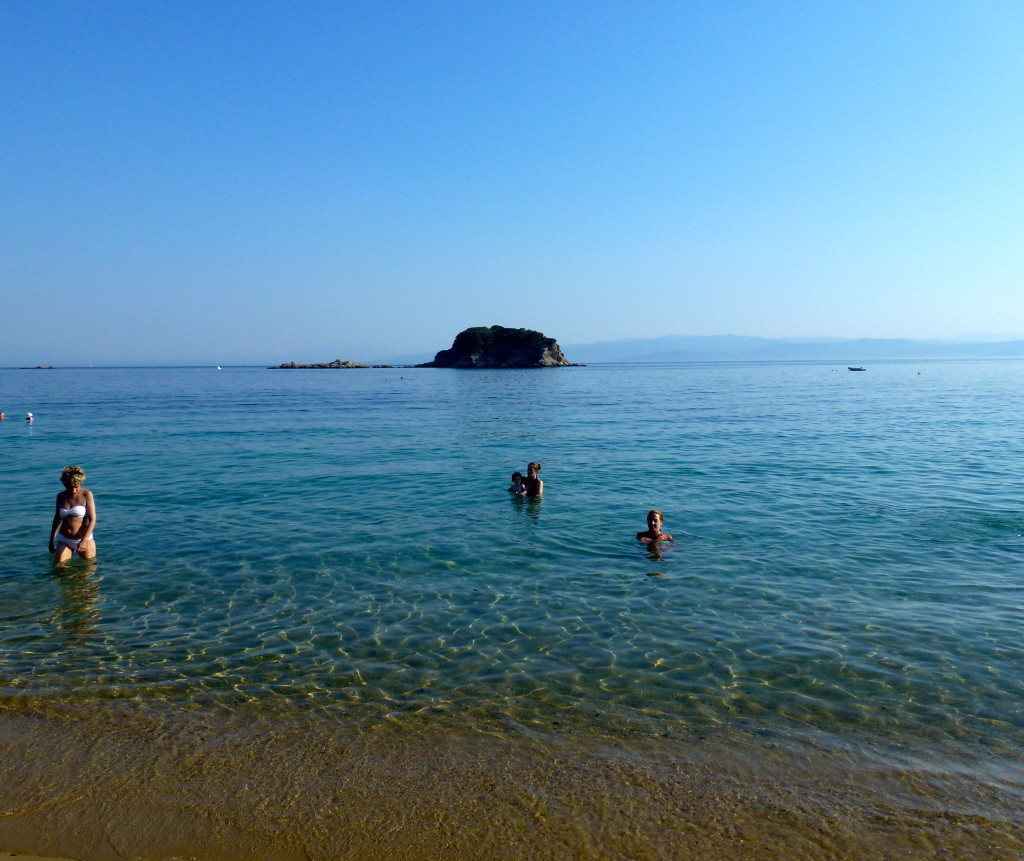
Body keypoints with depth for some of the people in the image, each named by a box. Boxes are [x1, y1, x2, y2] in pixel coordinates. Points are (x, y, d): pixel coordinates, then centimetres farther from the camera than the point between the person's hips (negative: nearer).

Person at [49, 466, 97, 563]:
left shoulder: (87, 494, -7)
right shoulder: (61, 496, 5)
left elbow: (92, 519, -13)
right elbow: (57, 519, 17)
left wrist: (84, 540, -23)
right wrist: (51, 541, 21)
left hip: (84, 538, -3)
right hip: (64, 540, 3)